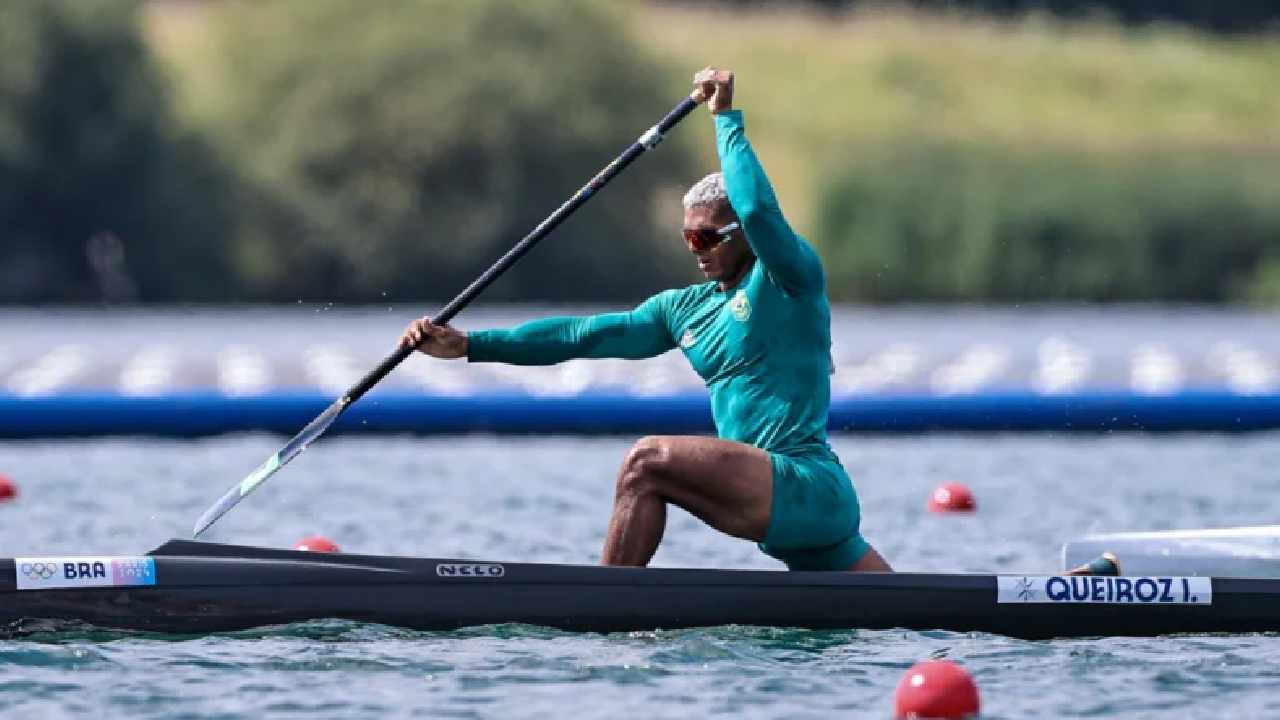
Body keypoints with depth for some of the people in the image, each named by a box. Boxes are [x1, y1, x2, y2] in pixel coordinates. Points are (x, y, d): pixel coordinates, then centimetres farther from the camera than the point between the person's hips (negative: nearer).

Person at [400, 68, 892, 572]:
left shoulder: (791, 278, -2)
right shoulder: (686, 309, 19)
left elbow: (759, 211, -24)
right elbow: (582, 336, 15)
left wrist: (727, 118, -14)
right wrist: (468, 345, 10)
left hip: (811, 487, -9)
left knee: (650, 460, -20)